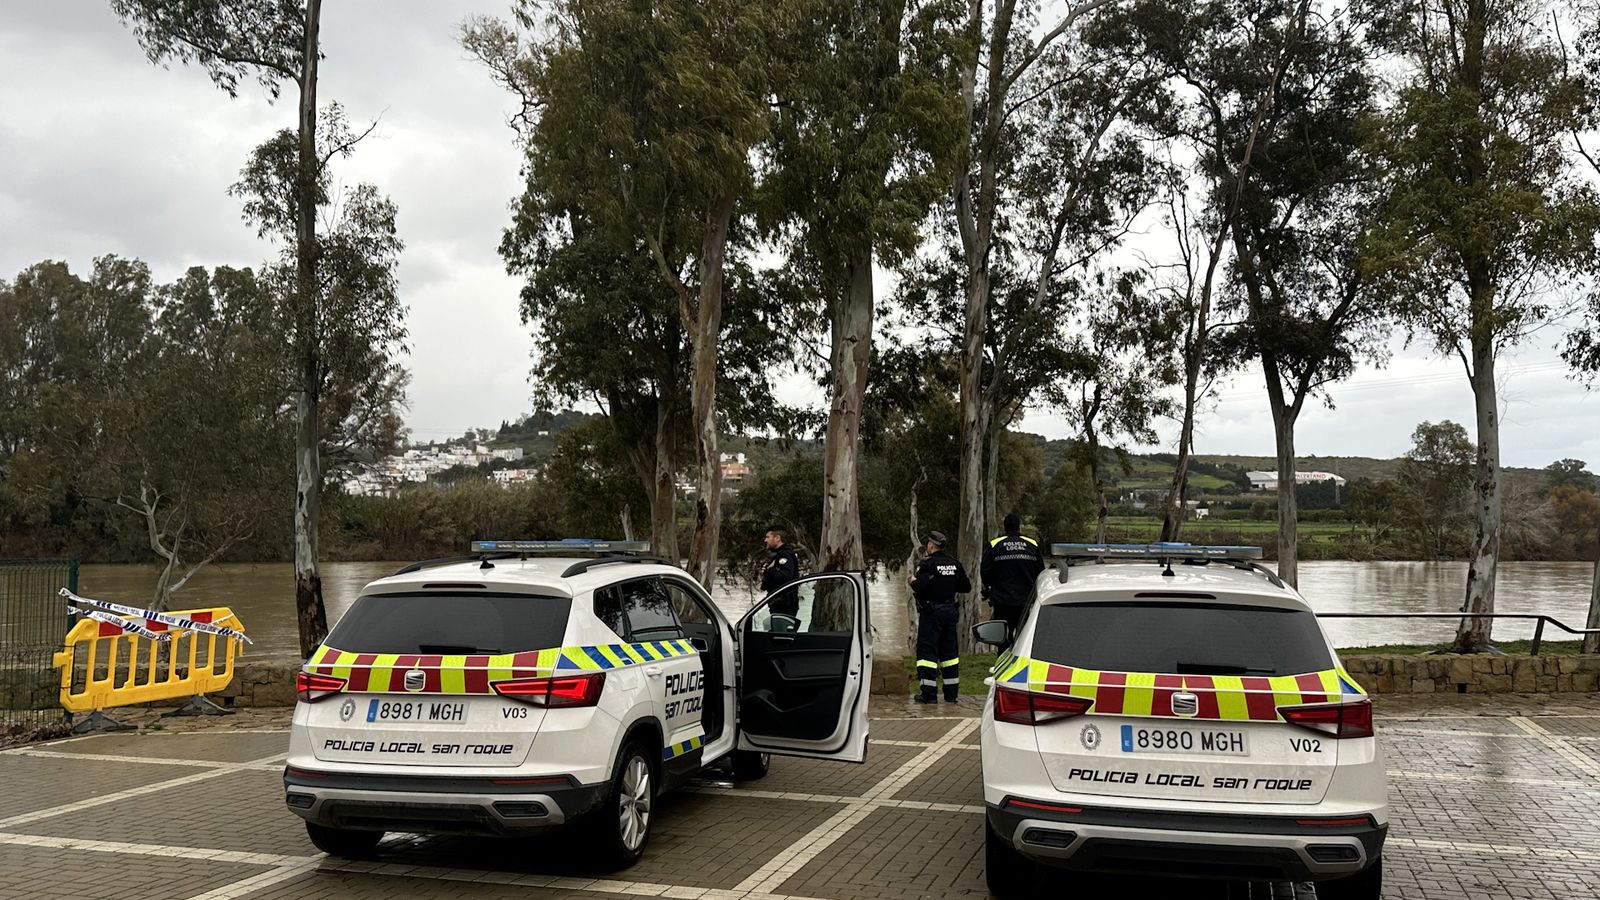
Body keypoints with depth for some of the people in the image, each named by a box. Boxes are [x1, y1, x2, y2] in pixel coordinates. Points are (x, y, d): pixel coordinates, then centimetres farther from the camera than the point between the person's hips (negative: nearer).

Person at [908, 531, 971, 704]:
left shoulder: (928, 564, -14)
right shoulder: (955, 563, 7)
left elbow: (919, 587, -25)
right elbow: (966, 587, 11)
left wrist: (913, 581, -4)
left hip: (931, 611, -7)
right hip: (950, 610, 7)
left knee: (926, 650, -2)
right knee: (949, 650, 13)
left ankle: (929, 693, -6)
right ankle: (951, 692, 16)